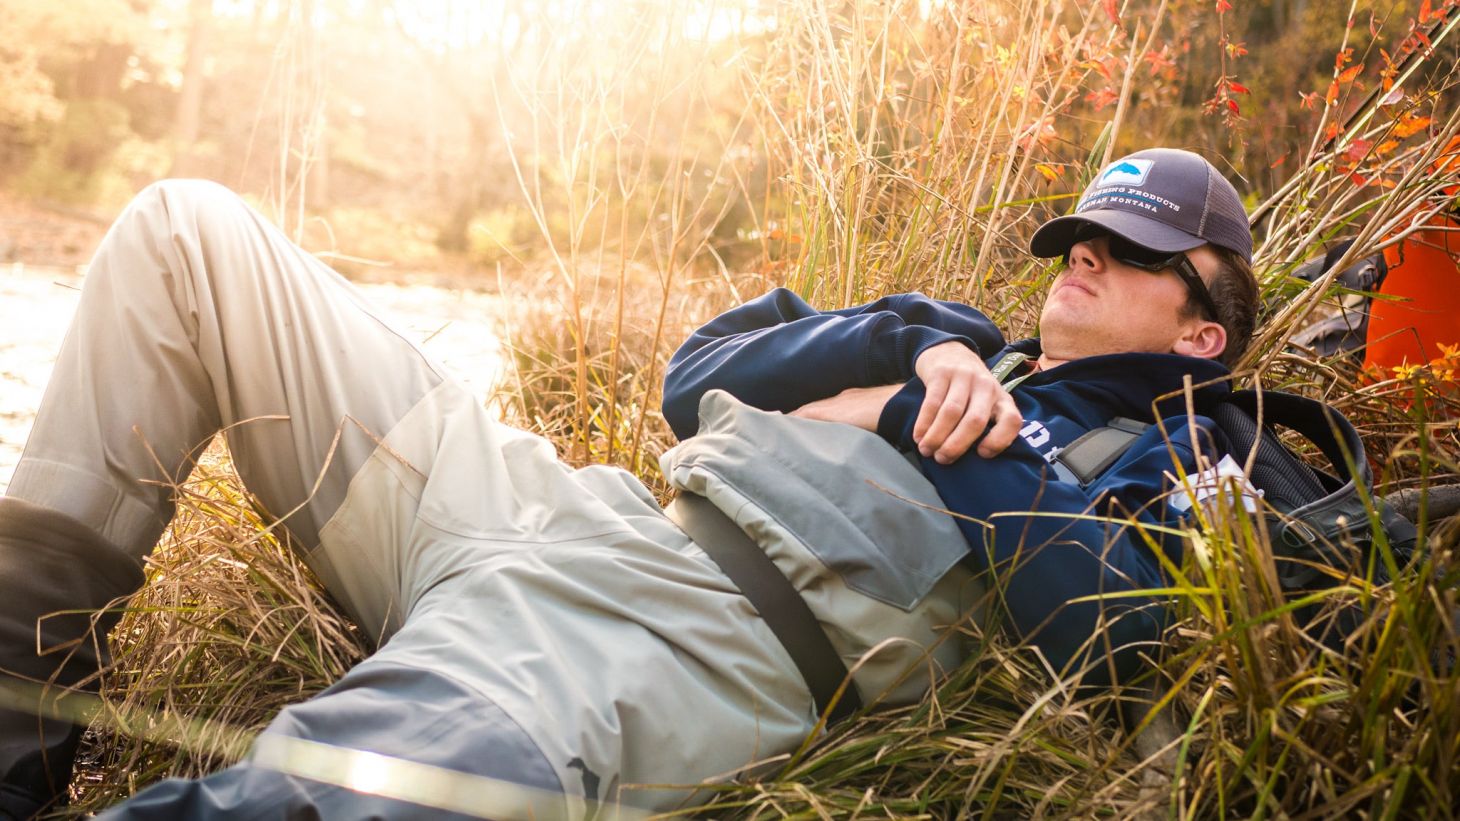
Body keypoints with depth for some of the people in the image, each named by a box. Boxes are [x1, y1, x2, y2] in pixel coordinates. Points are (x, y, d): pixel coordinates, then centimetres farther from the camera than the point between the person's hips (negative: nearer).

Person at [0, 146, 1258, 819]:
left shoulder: (1160, 459, 15)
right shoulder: (963, 350, 30)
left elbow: (1103, 629, -10)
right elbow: (694, 381, 20)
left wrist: (935, 425, 0)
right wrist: (912, 343, 8)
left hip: (706, 634, -7)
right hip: (573, 507, 8)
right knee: (185, 231, 4)